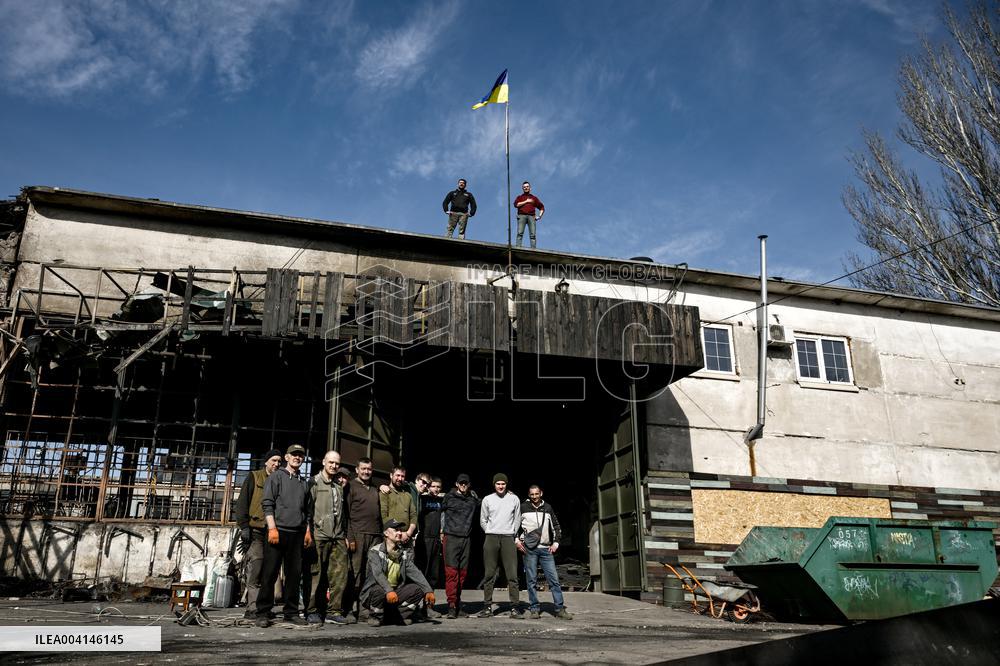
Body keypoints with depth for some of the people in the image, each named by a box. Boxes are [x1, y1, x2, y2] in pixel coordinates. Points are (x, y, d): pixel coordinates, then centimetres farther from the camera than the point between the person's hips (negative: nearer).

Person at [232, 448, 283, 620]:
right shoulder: (254, 477, 6)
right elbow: (242, 502, -1)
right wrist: (244, 526, -9)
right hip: (255, 531, -4)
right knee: (255, 571, -9)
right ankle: (253, 609, -8)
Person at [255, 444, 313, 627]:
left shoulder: (304, 483, 19)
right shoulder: (276, 477, 4)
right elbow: (267, 504, -4)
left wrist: (308, 531, 13)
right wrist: (272, 528, -12)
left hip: (297, 534, 5)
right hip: (278, 531, -5)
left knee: (294, 574, 5)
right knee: (270, 573, -4)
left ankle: (291, 612, 11)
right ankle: (263, 613, 2)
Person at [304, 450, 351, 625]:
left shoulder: (339, 486, 20)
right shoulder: (314, 482, 2)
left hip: (338, 538, 5)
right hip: (319, 536, -5)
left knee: (340, 575, 1)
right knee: (315, 575, -1)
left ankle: (335, 611, 7)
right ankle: (312, 611, 8)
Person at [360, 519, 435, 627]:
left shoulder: (404, 553, 8)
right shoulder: (375, 552, -9)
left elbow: (415, 572, -5)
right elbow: (378, 574, -25)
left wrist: (428, 590, -20)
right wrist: (388, 591, -42)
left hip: (395, 592, 4)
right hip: (373, 593, -4)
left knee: (418, 589, -15)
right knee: (379, 590, -36)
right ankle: (375, 617, -8)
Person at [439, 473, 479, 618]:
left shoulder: (473, 499, 11)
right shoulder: (449, 497, 5)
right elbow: (442, 513, 14)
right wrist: (442, 531, 12)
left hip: (466, 539, 3)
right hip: (451, 537, -3)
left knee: (462, 573, 5)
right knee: (451, 572, -10)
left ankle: (458, 606, 12)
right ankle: (452, 605, -11)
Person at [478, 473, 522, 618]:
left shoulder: (514, 499, 6)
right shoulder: (487, 499, 7)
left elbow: (517, 520, 12)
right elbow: (483, 520, 14)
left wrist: (512, 533, 9)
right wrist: (491, 533, 10)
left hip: (508, 538, -1)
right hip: (491, 538, 1)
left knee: (512, 574, -5)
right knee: (489, 574, 2)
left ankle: (514, 607, -3)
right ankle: (487, 606, 8)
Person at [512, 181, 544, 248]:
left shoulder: (534, 198, 26)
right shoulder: (520, 197, 22)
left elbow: (542, 207, 25)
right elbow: (516, 204, 2)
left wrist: (539, 216, 9)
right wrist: (526, 201, 1)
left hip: (531, 216, 1)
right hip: (522, 216, -1)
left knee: (532, 234, -12)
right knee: (520, 233, -17)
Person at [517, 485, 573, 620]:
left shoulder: (547, 508, 11)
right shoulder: (523, 508, 4)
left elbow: (556, 526, 18)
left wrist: (555, 543, 8)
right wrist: (517, 540, 0)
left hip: (546, 549, 2)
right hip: (529, 549, -2)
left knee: (554, 579, -3)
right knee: (531, 580, 0)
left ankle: (560, 609, 0)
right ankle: (534, 609, 7)